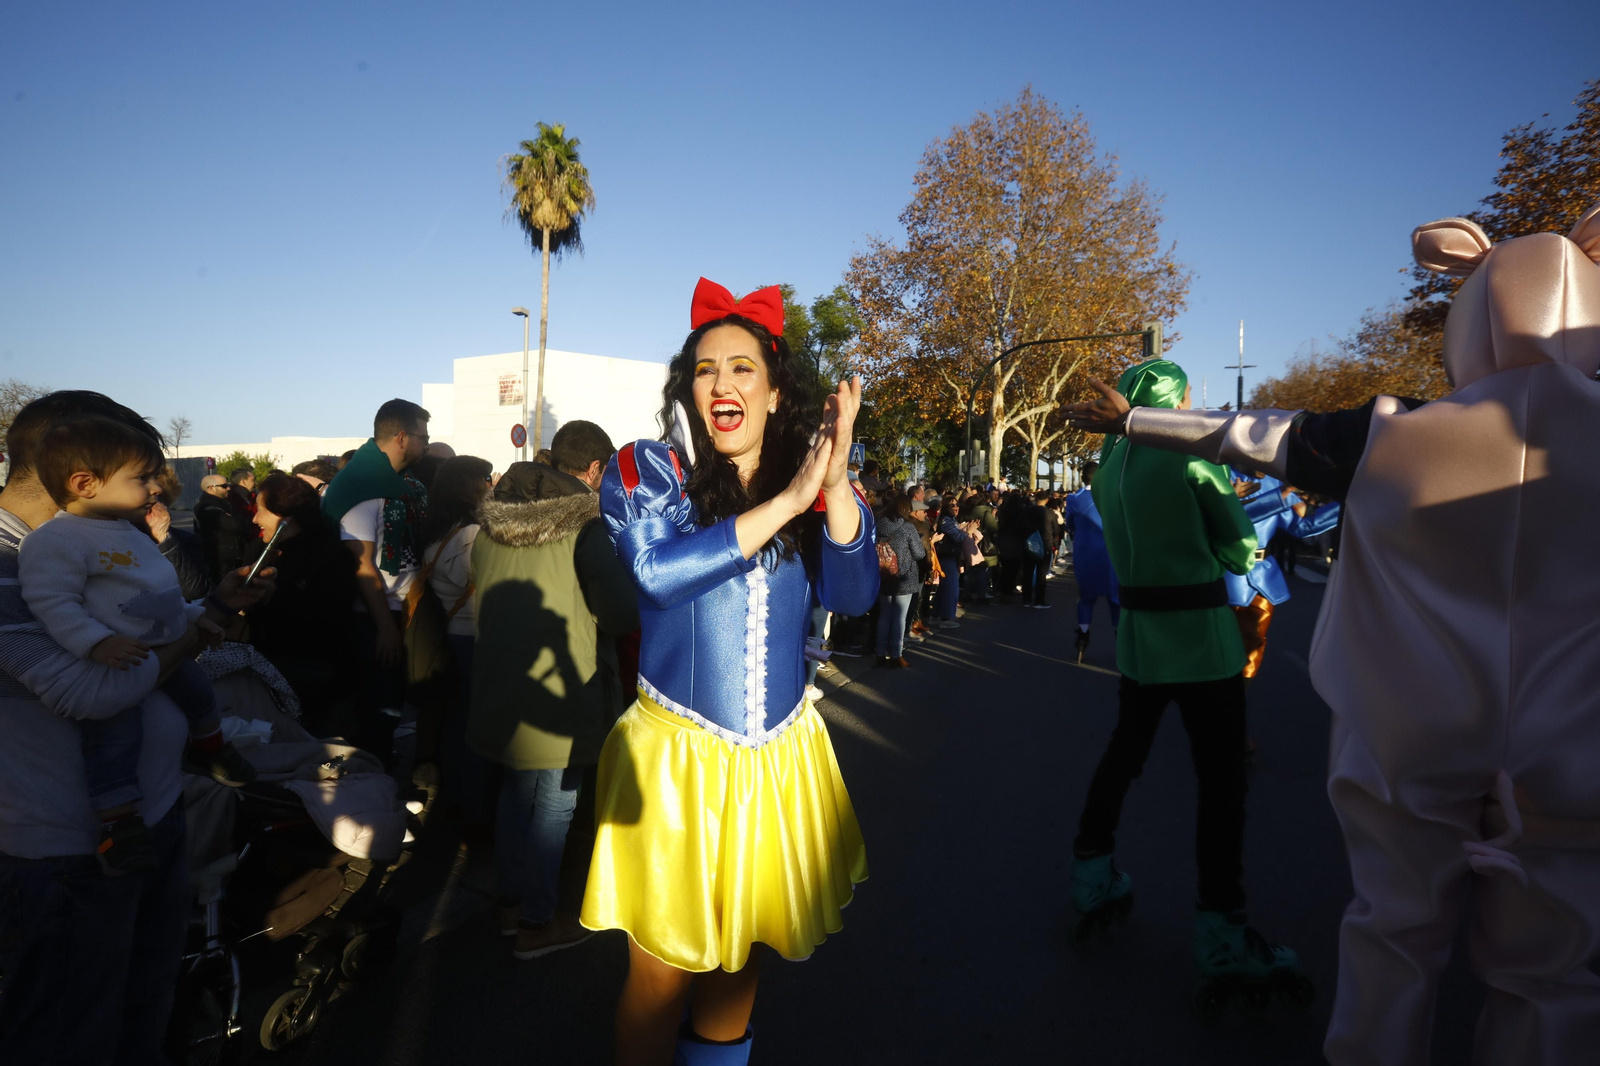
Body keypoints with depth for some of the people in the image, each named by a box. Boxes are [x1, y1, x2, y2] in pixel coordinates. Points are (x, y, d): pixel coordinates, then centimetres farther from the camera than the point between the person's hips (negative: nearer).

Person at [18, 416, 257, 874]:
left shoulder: (129, 535, 13)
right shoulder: (56, 540, -18)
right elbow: (53, 603, -26)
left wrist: (194, 615, 25)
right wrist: (96, 643, -37)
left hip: (166, 649, 9)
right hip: (112, 661, -9)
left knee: (198, 689, 24)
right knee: (117, 729, -22)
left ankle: (210, 747, 51)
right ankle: (119, 821, -14)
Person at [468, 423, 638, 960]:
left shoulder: (494, 517, 3)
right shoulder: (585, 523, -18)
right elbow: (624, 614, -19)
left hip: (501, 687, 7)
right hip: (561, 692, -7)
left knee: (517, 790, 21)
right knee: (554, 805, 6)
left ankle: (512, 900, 35)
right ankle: (536, 924, 18)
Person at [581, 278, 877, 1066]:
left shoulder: (808, 487, 3)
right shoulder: (648, 471, -6)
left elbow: (854, 595, -11)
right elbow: (657, 572, -24)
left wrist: (835, 485, -26)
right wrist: (784, 504, -25)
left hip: (782, 757, 4)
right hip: (676, 755, -3)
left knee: (741, 965, 20)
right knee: (663, 975, 9)